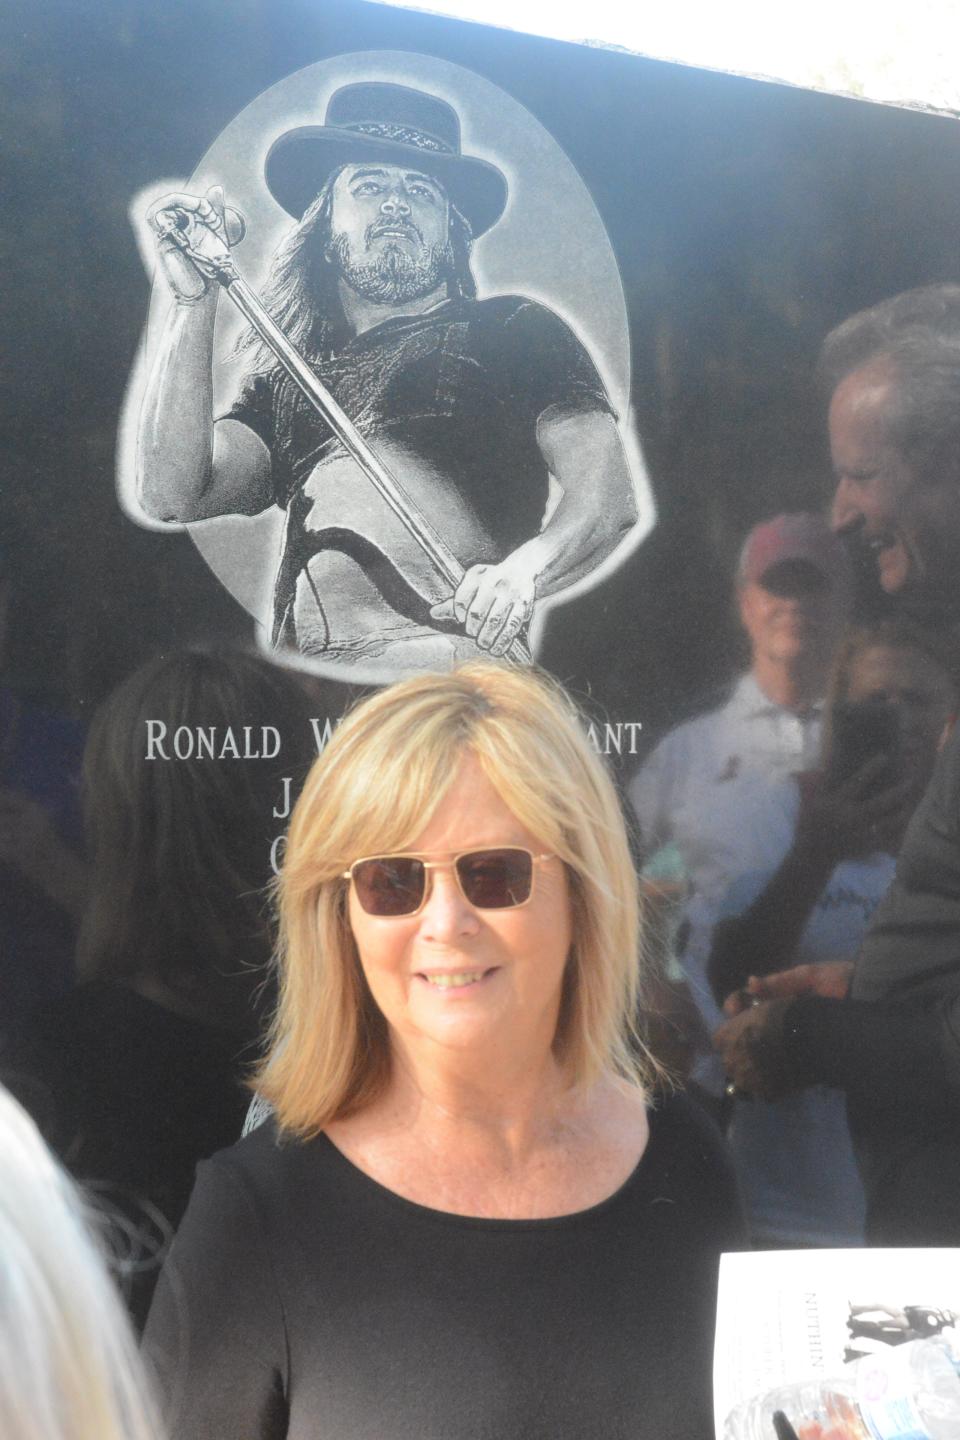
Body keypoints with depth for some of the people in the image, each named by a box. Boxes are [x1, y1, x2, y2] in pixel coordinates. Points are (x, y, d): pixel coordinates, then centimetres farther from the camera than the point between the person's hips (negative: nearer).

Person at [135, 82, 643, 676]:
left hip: (460, 663, -5)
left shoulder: (515, 332, 21)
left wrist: (524, 568, -17)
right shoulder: (284, 380, 31)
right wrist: (196, 301, 13)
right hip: (302, 689, 5)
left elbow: (610, 492, 6)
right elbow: (173, 495, 14)